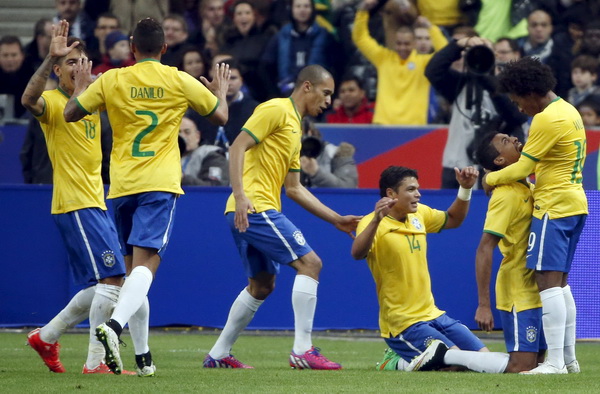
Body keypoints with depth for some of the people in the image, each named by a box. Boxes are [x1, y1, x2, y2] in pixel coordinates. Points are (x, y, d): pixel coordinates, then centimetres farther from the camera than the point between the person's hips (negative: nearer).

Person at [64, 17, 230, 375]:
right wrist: (221, 90, 32)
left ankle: (142, 355, 16)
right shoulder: (180, 81, 1)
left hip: (122, 186, 3)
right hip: (159, 184, -2)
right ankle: (115, 325, -40)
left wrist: (80, 85, 29)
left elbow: (71, 114, 11)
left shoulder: (111, 80, 3)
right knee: (146, 263, -13)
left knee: (135, 267, 15)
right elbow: (221, 116, 11)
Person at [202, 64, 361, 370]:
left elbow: (294, 188, 25)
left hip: (254, 213, 10)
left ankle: (219, 355, 22)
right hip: (254, 208, -10)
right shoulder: (276, 110, -6)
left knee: (262, 285, 17)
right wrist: (240, 195, -27)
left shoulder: (295, 127, 24)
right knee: (309, 262, -13)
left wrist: (335, 219, 21)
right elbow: (238, 147, -16)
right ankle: (302, 350, -15)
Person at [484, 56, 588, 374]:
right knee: (560, 282, 14)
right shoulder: (569, 112, 14)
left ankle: (555, 361, -18)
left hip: (554, 206, -10)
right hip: (575, 202, 10)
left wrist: (491, 179, 4)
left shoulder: (547, 119, -16)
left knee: (548, 282, -12)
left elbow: (522, 168, -12)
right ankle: (568, 357, 14)